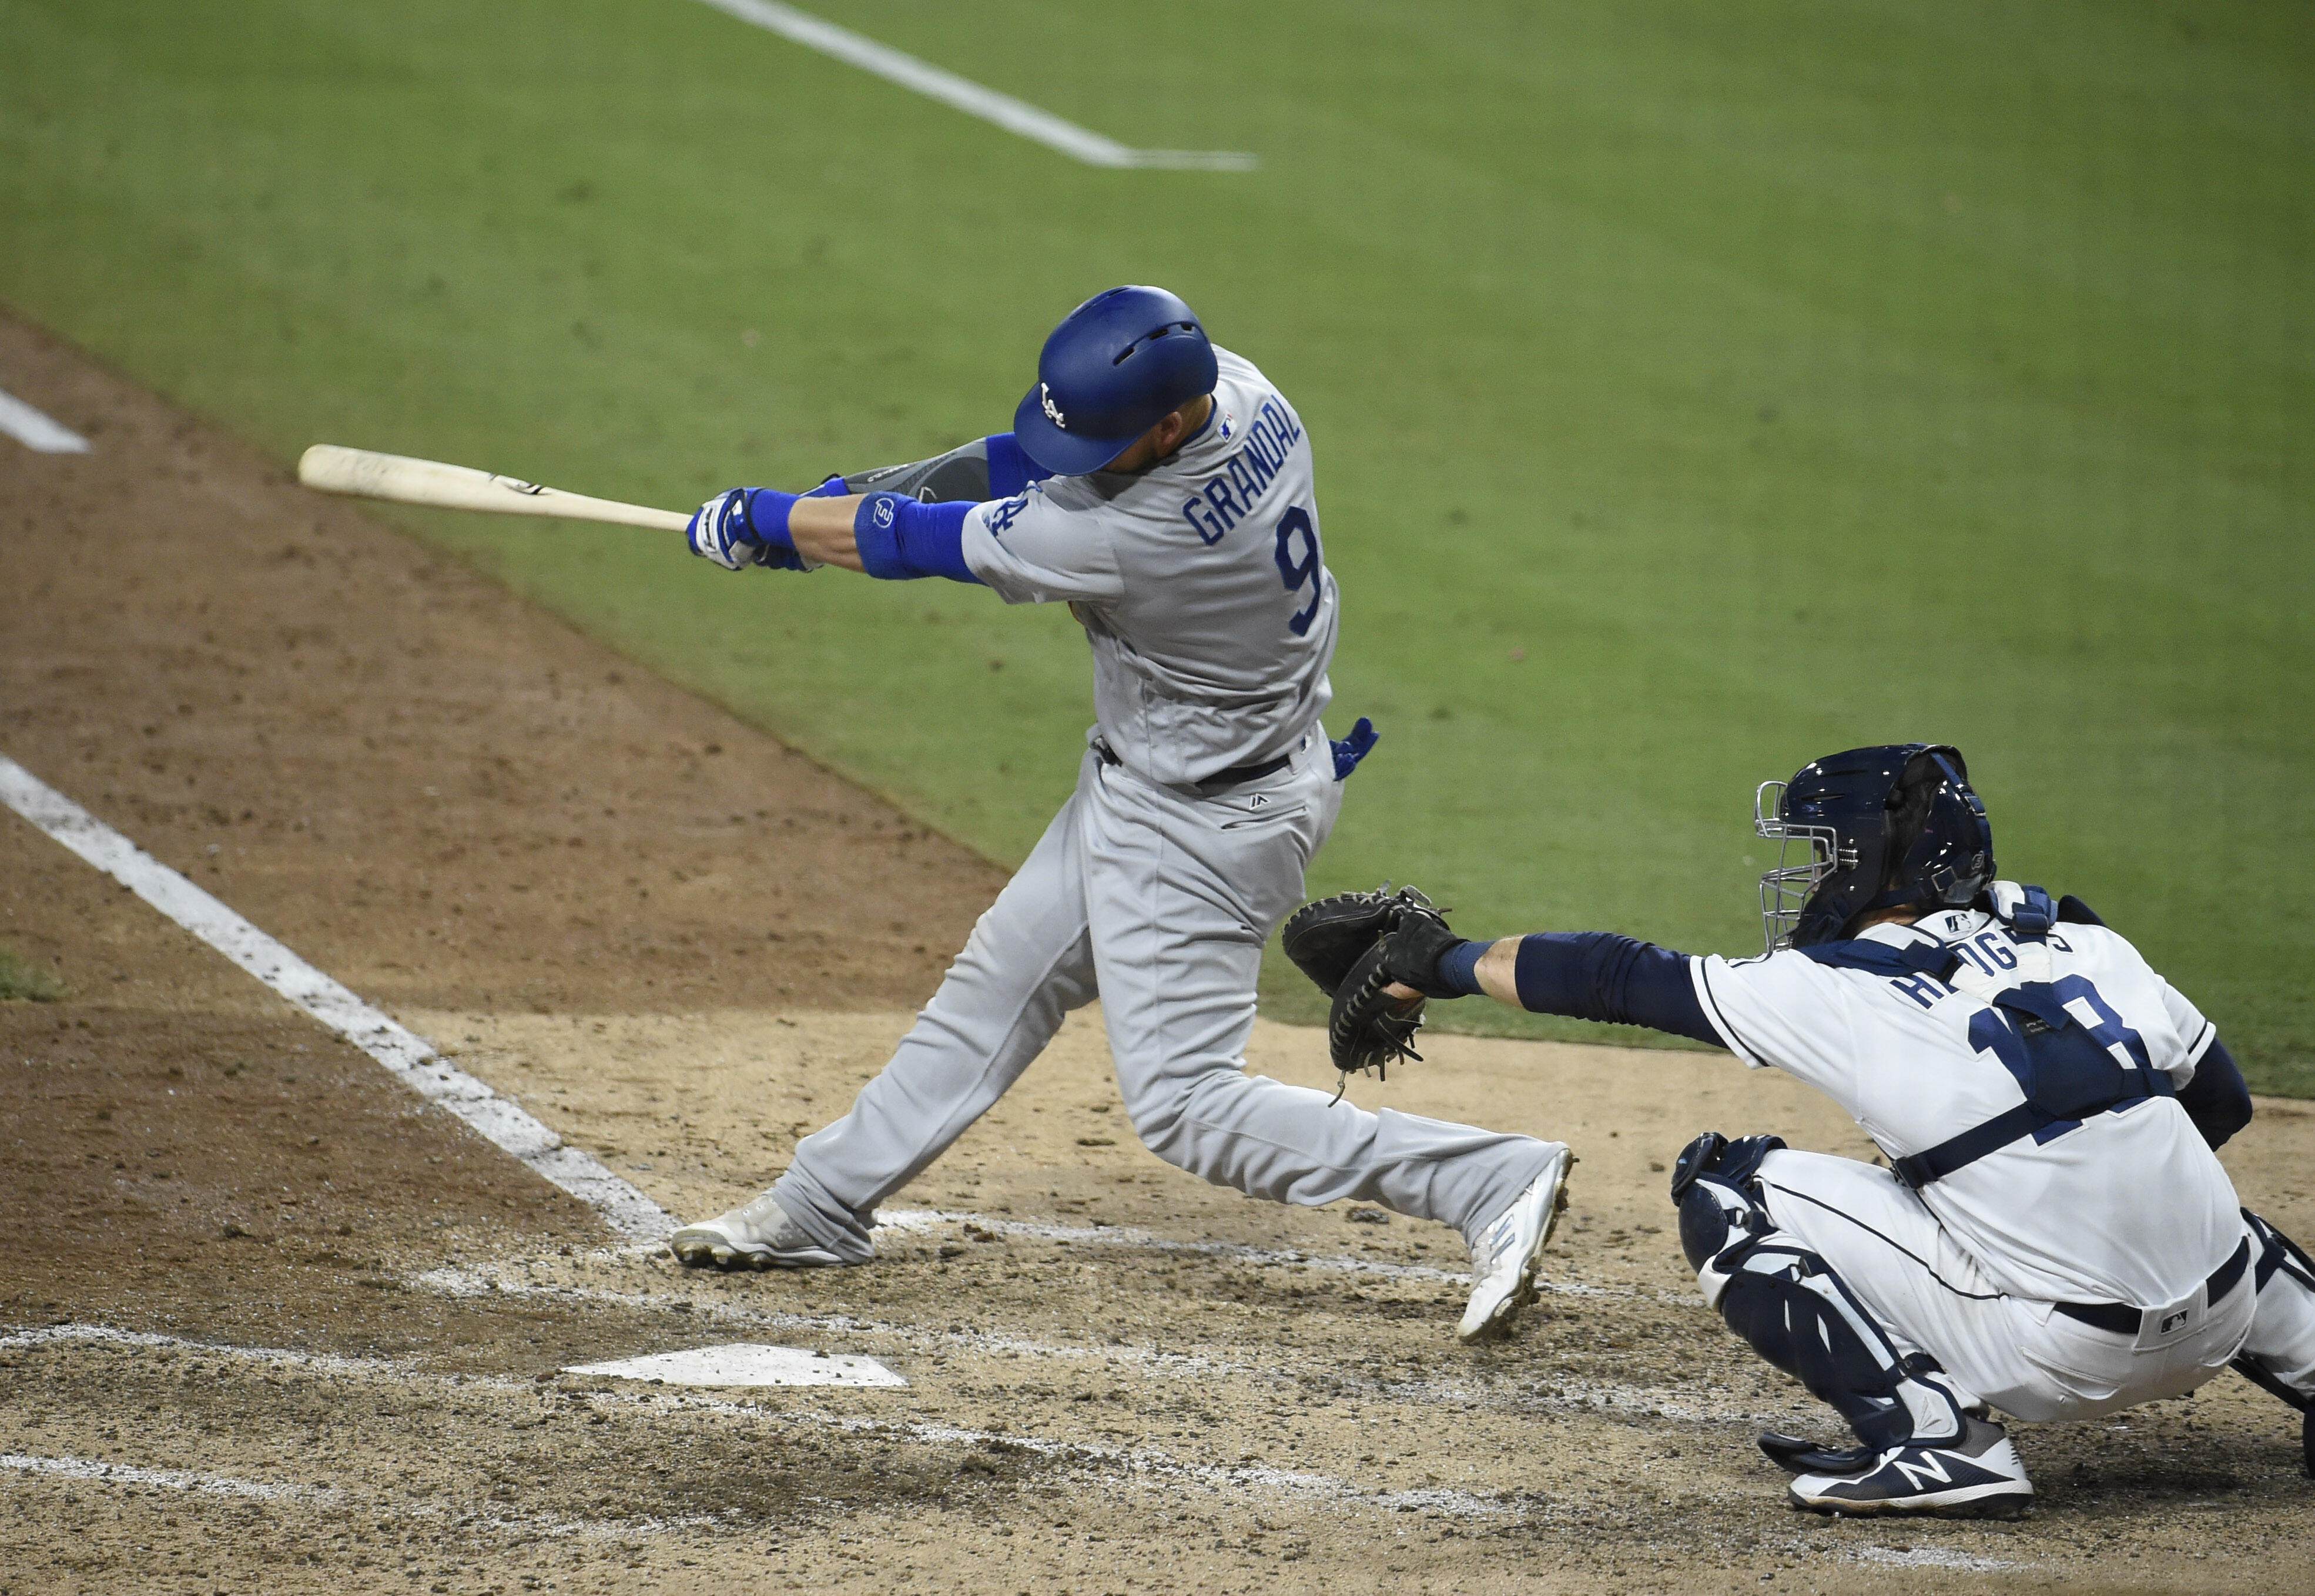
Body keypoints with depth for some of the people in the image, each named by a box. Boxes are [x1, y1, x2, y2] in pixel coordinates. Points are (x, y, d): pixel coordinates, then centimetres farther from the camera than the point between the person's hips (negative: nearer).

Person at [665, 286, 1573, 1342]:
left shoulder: (1144, 538, -36)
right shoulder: (1236, 389, -13)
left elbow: (934, 544, -22)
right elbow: (1038, 458, 4)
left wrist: (760, 520, -8)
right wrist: (865, 493, -4)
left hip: (1202, 828, -10)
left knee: (1184, 1104, -4)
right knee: (1000, 982, 19)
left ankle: (1495, 1182, -6)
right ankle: (824, 1206, 34)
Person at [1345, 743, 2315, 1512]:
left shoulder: (1828, 991, -2)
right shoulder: (2080, 942, 10)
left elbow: (1618, 978, 8)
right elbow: (2223, 1101, 17)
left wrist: (1448, 964, 22)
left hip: (2063, 1356, -6)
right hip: (2219, 1331, 6)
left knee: (1726, 1193, 2)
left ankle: (1932, 1437, -8)